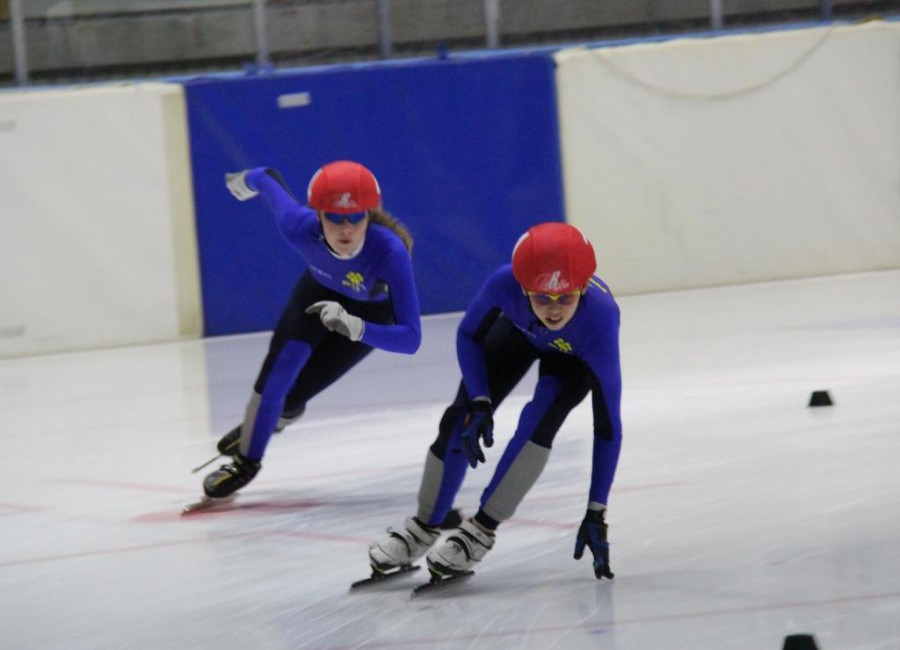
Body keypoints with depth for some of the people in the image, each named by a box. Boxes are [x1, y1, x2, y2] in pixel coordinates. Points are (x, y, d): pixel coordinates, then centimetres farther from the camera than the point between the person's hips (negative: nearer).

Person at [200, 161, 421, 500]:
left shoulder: (389, 252, -44)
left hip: (370, 312, -2)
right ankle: (246, 460, 15)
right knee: (280, 367, -14)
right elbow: (269, 180, -14)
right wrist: (246, 179, 10)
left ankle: (278, 415, 35)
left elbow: (410, 337, -44)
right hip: (320, 290, 2)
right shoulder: (300, 227, -36)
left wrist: (353, 327, -61)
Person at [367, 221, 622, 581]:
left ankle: (482, 531, -10)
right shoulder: (505, 283, -40)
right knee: (462, 419, -6)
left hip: (575, 357, -2)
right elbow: (468, 335, -16)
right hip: (520, 331, 2)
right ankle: (423, 528, 17)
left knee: (540, 420, -26)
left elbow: (608, 426, -37)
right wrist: (478, 403, -27)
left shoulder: (599, 319, -44)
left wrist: (596, 513, -36)